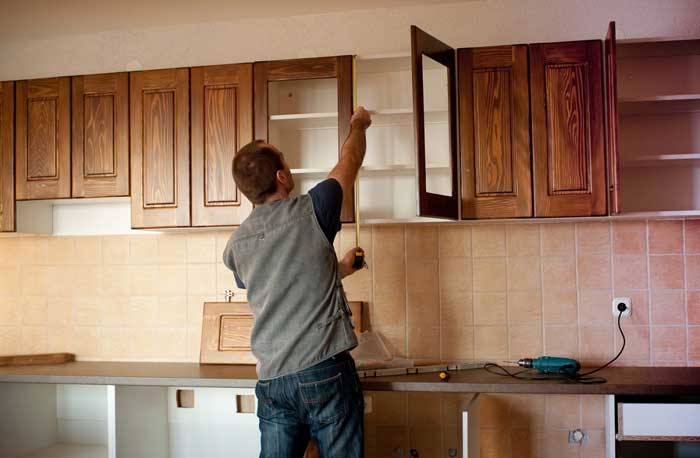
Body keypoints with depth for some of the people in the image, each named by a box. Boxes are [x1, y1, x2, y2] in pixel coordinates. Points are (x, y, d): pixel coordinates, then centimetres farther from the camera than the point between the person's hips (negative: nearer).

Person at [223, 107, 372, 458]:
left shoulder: (236, 245, 7)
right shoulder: (309, 211, -7)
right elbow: (350, 159, 10)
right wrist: (358, 125, 30)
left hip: (271, 380, 5)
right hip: (325, 374, -4)